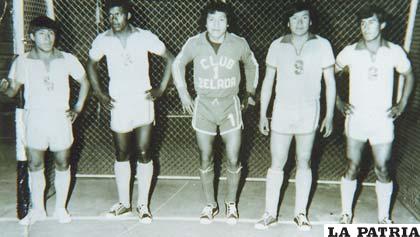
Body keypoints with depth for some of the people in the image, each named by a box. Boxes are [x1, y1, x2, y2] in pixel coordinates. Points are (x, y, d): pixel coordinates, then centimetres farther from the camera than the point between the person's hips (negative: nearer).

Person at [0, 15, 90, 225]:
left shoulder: (66, 60, 0)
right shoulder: (22, 61, 0)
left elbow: (84, 81, 11)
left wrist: (78, 107, 4)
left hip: (60, 117, 0)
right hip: (34, 119, 0)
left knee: (62, 164, 6)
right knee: (35, 166, 7)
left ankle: (60, 208, 22)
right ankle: (37, 209, 23)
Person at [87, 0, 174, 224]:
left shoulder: (145, 37, -5)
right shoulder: (103, 40, -1)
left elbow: (170, 58, 2)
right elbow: (91, 65, 16)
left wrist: (161, 88, -4)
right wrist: (99, 93, 8)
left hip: (142, 101, -1)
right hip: (118, 104, 2)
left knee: (144, 154, 2)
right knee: (121, 155, 10)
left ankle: (143, 204, 16)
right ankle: (123, 203, 24)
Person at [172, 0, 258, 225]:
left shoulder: (239, 44, -7)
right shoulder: (194, 43, -7)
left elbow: (252, 65, 13)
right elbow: (178, 64, 10)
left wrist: (250, 92, 14)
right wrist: (183, 94, 8)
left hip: (230, 106, 0)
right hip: (203, 107, 1)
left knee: (233, 160, 1)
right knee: (205, 160, 8)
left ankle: (231, 203, 23)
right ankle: (210, 204, 26)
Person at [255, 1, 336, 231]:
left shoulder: (322, 45, -2)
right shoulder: (277, 45, 0)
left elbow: (330, 82, 1)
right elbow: (268, 81, 5)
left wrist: (329, 115, -1)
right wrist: (262, 114, 3)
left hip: (309, 113, 0)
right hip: (281, 112, 1)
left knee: (303, 164, 10)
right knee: (276, 164, 5)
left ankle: (300, 212, 24)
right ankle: (270, 213, 18)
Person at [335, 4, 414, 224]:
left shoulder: (395, 52, -3)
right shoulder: (350, 52, -4)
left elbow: (409, 76, 13)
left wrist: (402, 104, 6)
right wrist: (338, 101, 2)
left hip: (383, 121, 1)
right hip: (356, 120, 0)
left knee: (383, 171, 7)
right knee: (352, 169, 6)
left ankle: (384, 217, 25)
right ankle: (346, 213, 23)